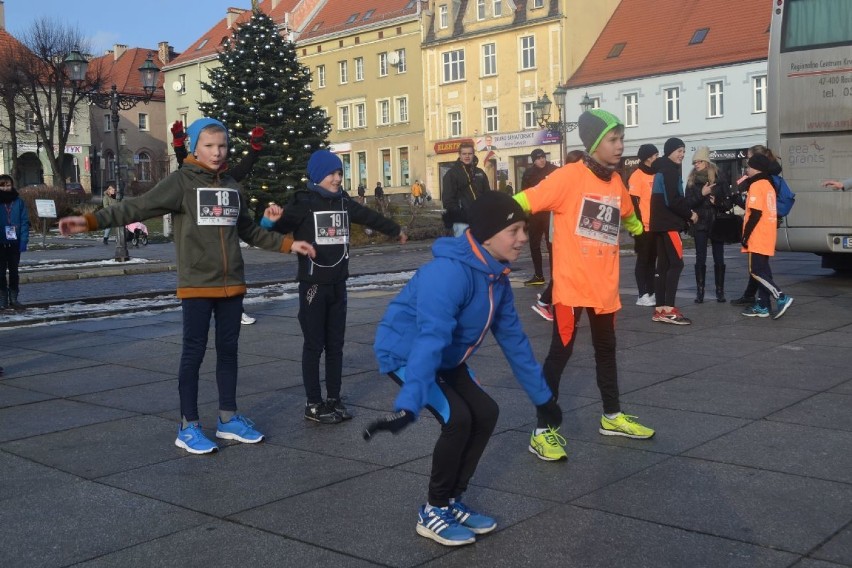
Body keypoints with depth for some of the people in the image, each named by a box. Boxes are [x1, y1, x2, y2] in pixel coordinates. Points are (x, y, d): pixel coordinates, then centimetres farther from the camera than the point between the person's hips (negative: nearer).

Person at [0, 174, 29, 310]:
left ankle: (14, 297, 18)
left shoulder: (19, 202, -2)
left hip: (14, 242, 1)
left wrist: (23, 240, -11)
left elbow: (25, 222, -2)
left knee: (14, 271, 10)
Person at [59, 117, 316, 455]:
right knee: (194, 353, 0)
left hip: (231, 284, 5)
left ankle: (228, 419, 23)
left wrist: (288, 245, 21)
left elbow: (249, 231, 22)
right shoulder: (182, 181, -5)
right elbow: (138, 207, -15)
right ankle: (188, 427, 10)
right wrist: (91, 222, -26)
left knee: (228, 351, 11)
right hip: (197, 285, -5)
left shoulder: (230, 186, 12)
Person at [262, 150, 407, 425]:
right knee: (314, 345, 0)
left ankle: (334, 399, 21)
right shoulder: (303, 202, -9)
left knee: (335, 343, 11)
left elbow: (369, 216, 25)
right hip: (313, 284, -6)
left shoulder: (343, 202, 9)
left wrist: (396, 230, 40)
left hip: (338, 284, 6)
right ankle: (313, 404, 9)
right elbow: (281, 226, -23)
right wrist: (271, 220, -47)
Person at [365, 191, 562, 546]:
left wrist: (542, 397, 11)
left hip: (446, 358, 9)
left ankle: (451, 501, 15)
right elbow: (430, 338, -45)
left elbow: (514, 339, 5)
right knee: (457, 418, -22)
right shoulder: (449, 273, -33)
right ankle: (433, 513, -3)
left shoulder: (496, 277, -4)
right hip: (405, 352, -9)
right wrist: (408, 407, -53)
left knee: (485, 413, 2)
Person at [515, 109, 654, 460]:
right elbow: (523, 202, -20)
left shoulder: (616, 182, 7)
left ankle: (612, 417, 37)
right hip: (572, 285, -7)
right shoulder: (569, 176, -14)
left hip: (605, 287, 7)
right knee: (560, 353, -4)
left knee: (606, 350, 20)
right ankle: (542, 431, 4)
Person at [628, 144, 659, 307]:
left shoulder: (655, 175, 13)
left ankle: (651, 293, 17)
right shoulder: (637, 176, -9)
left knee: (652, 260, 11)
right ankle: (642, 295, 4)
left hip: (656, 226, 7)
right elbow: (634, 203, -12)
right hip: (644, 226, -7)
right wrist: (639, 224, -16)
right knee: (643, 260, -1)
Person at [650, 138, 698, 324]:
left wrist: (686, 212, 10)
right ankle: (668, 309, -16)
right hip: (668, 223, -10)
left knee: (663, 265, 8)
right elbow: (672, 200, -20)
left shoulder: (662, 169, 21)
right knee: (676, 263, -12)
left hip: (661, 223, 10)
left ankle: (660, 309, 8)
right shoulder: (670, 170, -11)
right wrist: (689, 214, -7)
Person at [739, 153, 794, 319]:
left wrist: (746, 235, -17)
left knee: (756, 271, -9)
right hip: (766, 236, 10)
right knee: (762, 271, 10)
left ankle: (781, 298, -14)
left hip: (757, 237, -10)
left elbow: (756, 214, -20)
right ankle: (763, 306, 11)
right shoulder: (768, 184, 16)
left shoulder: (756, 185, -13)